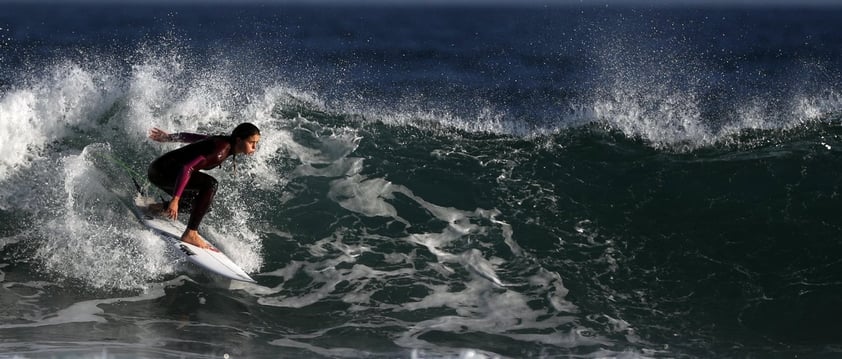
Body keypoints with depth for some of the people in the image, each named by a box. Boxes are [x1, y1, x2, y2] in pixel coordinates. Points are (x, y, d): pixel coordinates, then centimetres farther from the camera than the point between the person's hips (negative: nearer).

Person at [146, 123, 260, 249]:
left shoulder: (226, 143, 4)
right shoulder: (221, 148, -23)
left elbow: (195, 137, 19)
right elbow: (187, 167, -31)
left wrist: (168, 137, 32)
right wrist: (175, 199, -35)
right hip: (161, 171, -10)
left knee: (203, 203, 20)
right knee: (210, 184, -26)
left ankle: (157, 208, 30)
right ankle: (190, 234, -24)